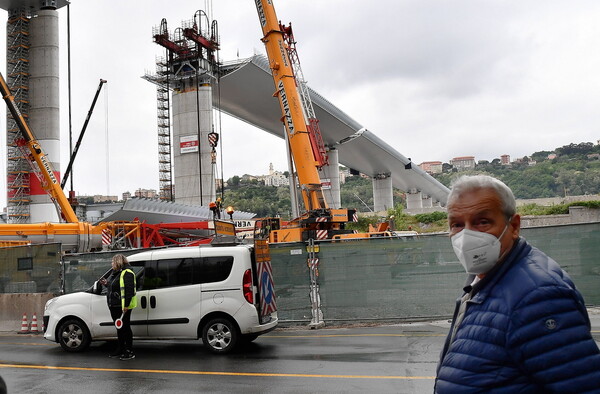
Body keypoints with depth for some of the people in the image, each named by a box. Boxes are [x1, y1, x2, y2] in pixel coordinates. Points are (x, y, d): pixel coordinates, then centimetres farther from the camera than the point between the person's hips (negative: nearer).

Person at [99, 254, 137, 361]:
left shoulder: (127, 273, -15)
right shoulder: (115, 273, 17)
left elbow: (129, 290, -22)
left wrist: (126, 305, -26)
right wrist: (106, 284, 11)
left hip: (123, 306, -10)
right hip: (114, 306, 10)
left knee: (125, 328, -5)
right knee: (119, 328, 16)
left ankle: (129, 352, 1)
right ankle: (120, 349, 26)